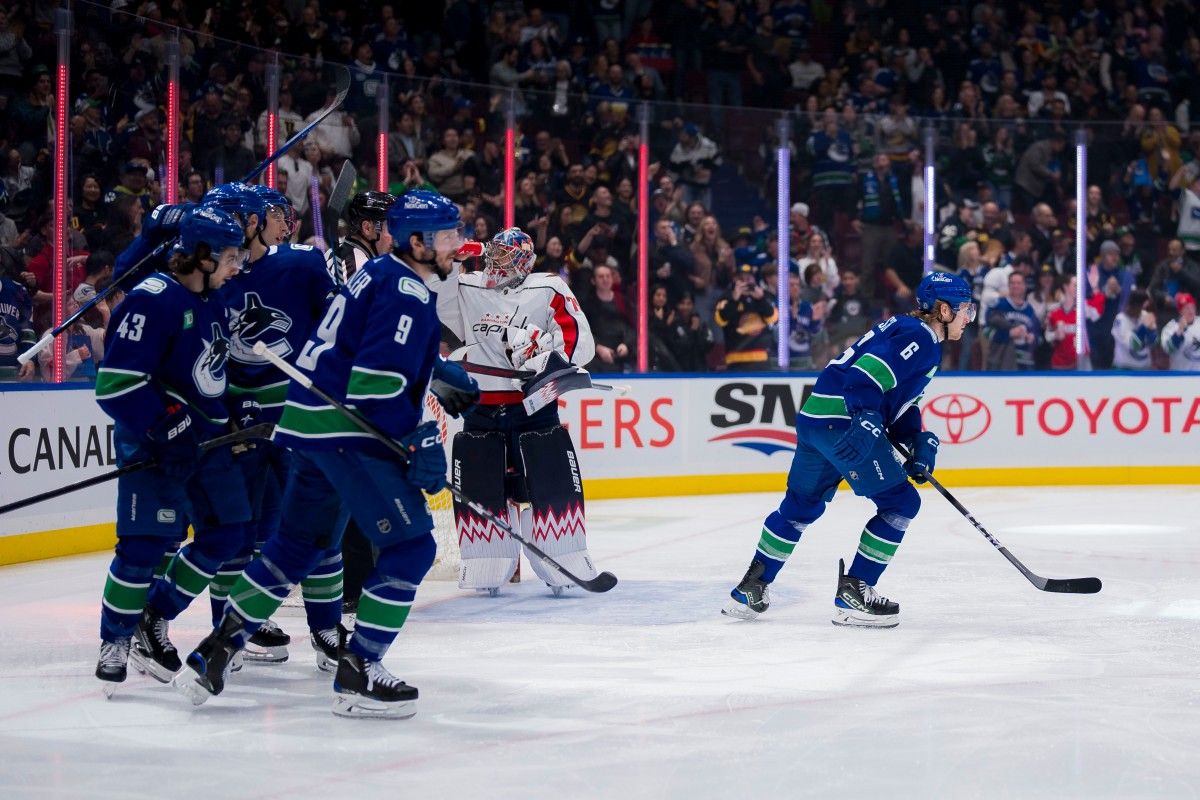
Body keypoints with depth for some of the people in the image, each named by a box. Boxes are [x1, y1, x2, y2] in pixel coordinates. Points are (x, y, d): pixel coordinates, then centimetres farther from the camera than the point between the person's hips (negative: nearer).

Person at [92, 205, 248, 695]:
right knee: (147, 541, -12)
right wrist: (165, 425, -23)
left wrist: (227, 423, 20)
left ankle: (152, 621, 18)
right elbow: (117, 382, -21)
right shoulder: (154, 300, -17)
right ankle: (115, 641, 4)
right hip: (154, 442, -9)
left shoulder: (211, 302, 12)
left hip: (205, 439, 9)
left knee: (225, 534, 6)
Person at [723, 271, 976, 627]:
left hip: (814, 417, 11)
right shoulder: (920, 338, -9)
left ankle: (750, 590, 27)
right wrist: (867, 418, -33)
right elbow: (869, 372, -23)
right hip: (843, 422, -11)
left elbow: (901, 402, 25)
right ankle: (852, 595, -3)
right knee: (900, 502, -4)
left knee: (801, 504, 22)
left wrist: (918, 442, 12)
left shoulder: (905, 329, 24)